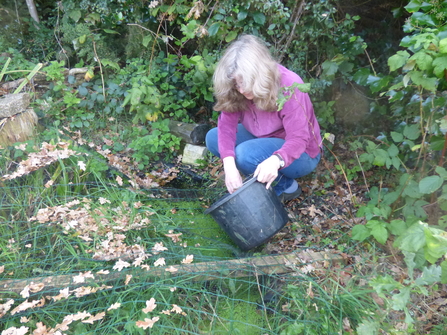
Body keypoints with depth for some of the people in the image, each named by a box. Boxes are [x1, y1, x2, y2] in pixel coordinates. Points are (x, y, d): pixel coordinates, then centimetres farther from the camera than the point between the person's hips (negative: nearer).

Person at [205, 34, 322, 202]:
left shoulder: (289, 86, -29)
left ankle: (286, 186, -6)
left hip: (300, 153, -6)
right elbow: (226, 124, -20)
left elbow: (298, 139, -30)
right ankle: (262, 178, -3)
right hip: (265, 140, 6)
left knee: (246, 153, -32)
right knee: (213, 138, -10)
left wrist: (276, 160, -52)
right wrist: (229, 165, -37)